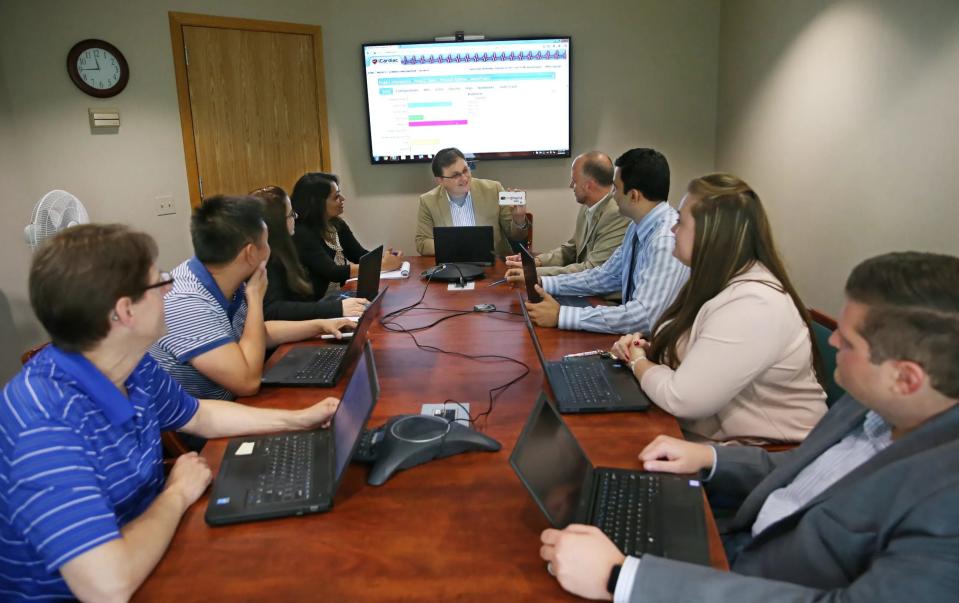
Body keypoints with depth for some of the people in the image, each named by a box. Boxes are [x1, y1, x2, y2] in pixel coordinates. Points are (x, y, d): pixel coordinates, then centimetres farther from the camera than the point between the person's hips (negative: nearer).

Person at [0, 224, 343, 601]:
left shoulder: (133, 368, -7)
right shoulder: (46, 423, -33)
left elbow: (199, 417, 12)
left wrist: (298, 419, 6)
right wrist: (178, 494, -21)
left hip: (142, 557, 7)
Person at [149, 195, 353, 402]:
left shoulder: (227, 285, -4)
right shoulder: (185, 304, -28)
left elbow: (258, 333, 16)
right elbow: (248, 381, -29)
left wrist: (318, 325, 7)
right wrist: (256, 297, -22)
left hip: (223, 406, 7)